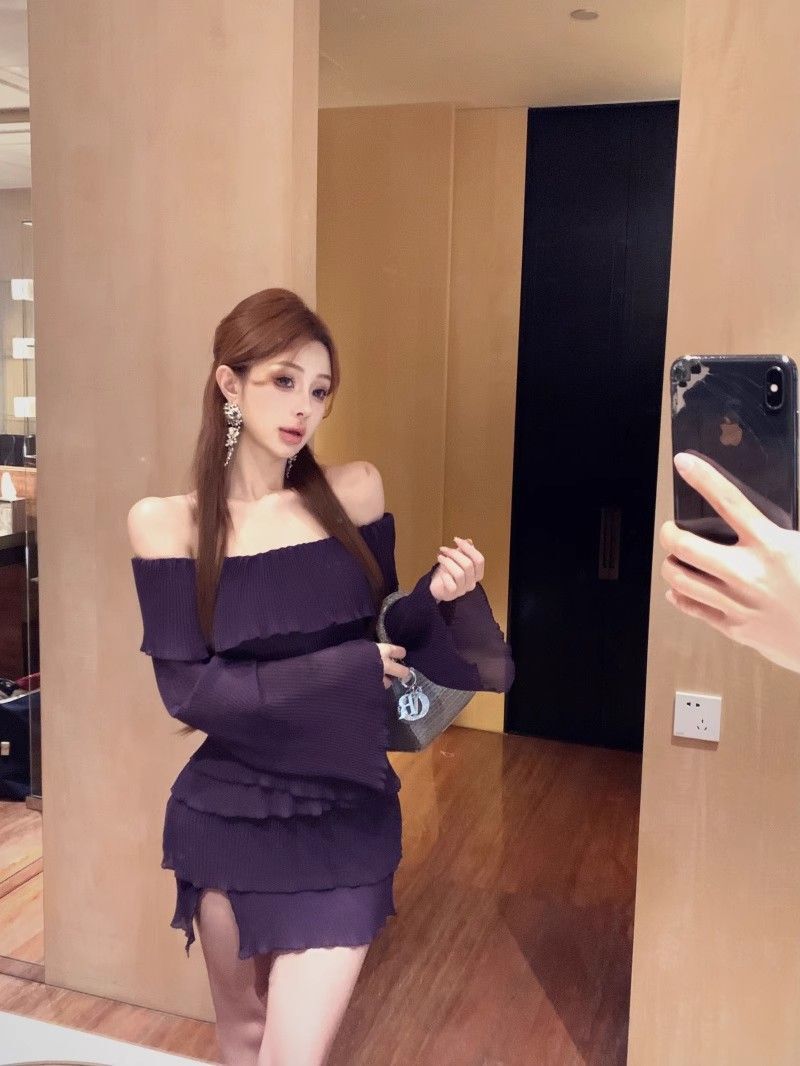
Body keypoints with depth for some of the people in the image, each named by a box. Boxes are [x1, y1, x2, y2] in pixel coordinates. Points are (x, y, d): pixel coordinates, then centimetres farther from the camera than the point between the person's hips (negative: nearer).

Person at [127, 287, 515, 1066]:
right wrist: (341, 673, -17)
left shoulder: (355, 493, -4)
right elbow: (186, 692, -12)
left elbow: (383, 634, 5)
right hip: (227, 818, 0)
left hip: (345, 817, 0)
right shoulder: (166, 524, -8)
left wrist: (437, 597, -16)